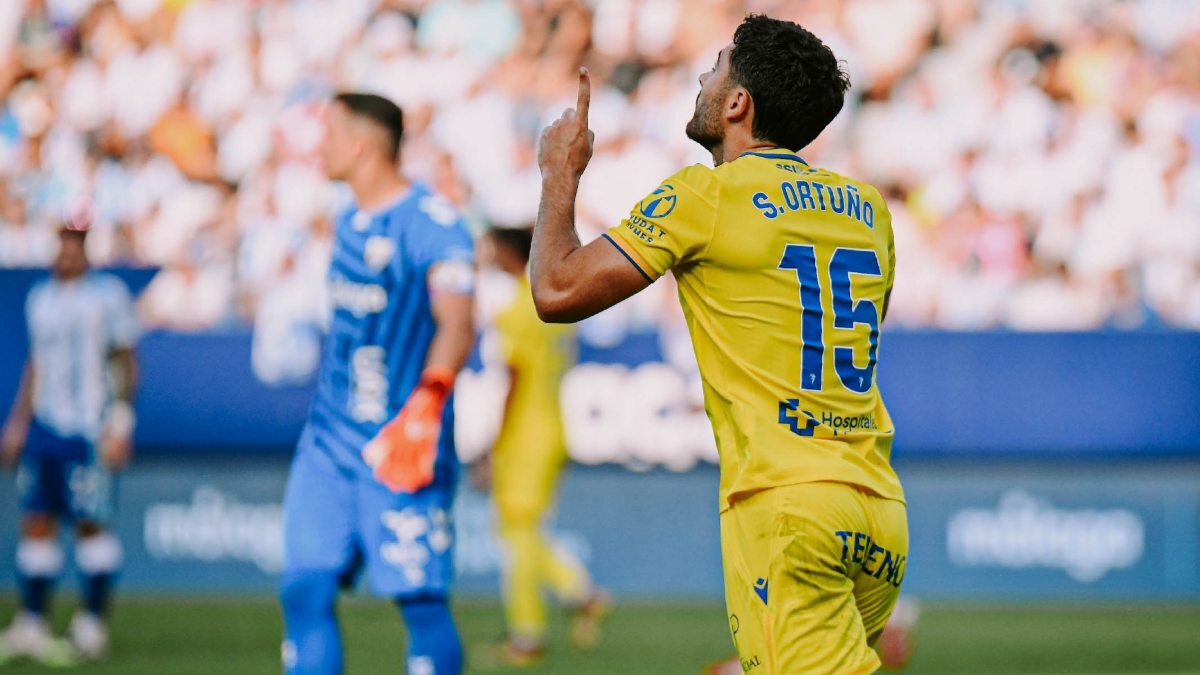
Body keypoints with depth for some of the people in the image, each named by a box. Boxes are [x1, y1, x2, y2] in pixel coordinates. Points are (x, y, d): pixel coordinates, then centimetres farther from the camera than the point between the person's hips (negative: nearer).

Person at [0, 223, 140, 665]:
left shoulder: (108, 294, -3)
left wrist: (119, 426, -11)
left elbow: (126, 364, -4)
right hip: (43, 428, 6)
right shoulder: (40, 298, 15)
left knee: (92, 523, -5)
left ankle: (92, 626, 0)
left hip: (90, 430, -6)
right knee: (35, 522, 3)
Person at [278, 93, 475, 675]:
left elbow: (455, 324, -22)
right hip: (330, 441, 8)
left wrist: (427, 400, -36)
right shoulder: (349, 222, 15)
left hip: (398, 449, -8)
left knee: (421, 599, -4)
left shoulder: (431, 222, -12)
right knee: (305, 593, 1)